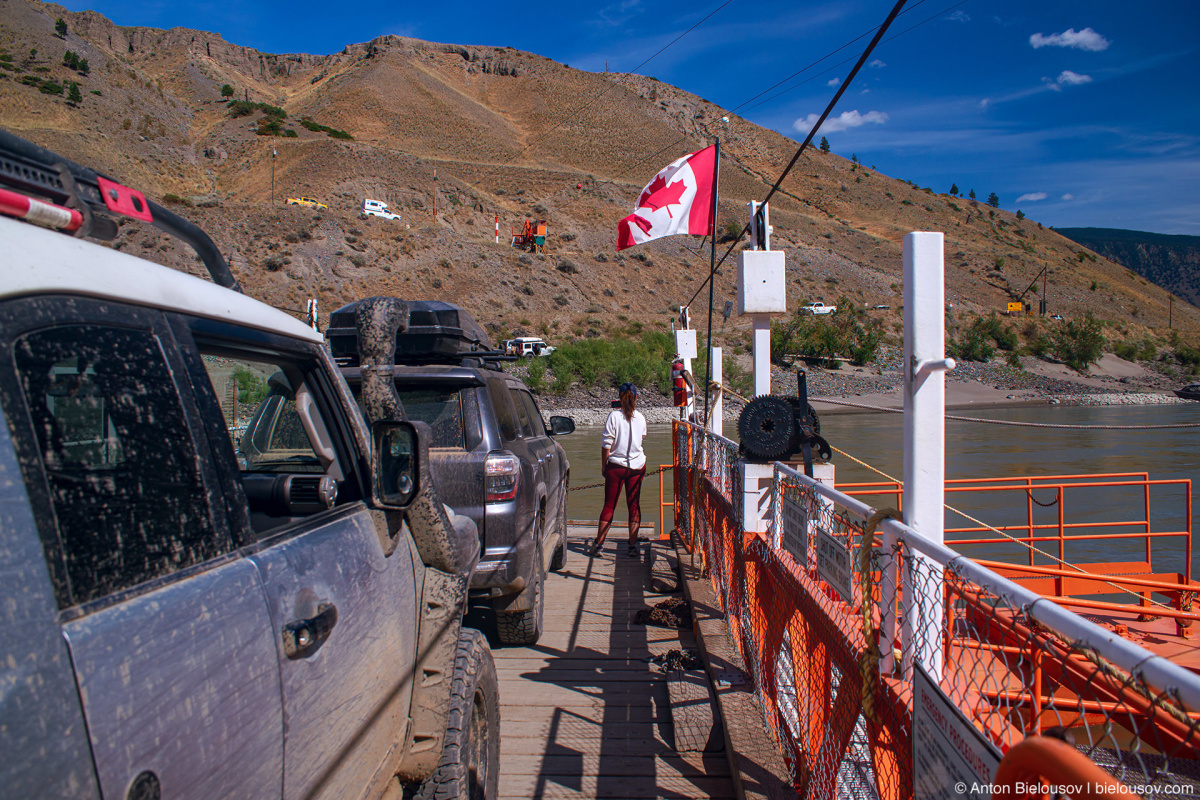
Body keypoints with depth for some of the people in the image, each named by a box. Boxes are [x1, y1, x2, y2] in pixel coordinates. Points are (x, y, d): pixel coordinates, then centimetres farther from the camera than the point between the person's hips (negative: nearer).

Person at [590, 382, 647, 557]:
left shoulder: (614, 415, -9)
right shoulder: (640, 417, 1)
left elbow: (606, 443, -9)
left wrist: (603, 464, 2)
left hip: (616, 466, -2)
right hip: (637, 466, 2)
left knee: (609, 505, 5)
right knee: (634, 505, 8)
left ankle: (599, 543, 7)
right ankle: (633, 545, 7)